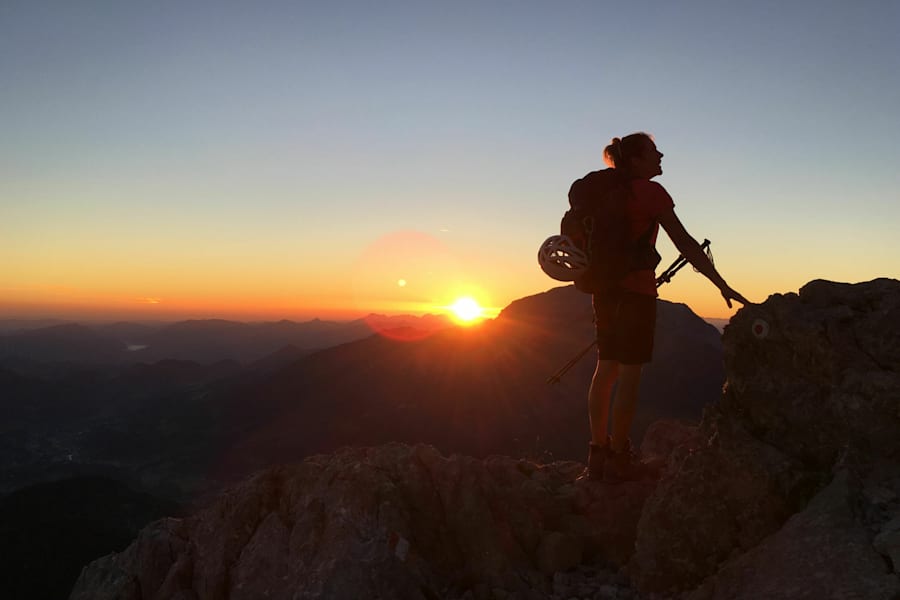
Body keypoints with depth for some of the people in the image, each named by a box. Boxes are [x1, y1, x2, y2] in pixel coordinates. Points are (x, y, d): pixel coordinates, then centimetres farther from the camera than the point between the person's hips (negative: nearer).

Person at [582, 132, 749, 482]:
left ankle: (598, 454, 14)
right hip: (637, 289, -7)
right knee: (630, 374, -3)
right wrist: (721, 284, -12)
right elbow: (685, 244, -13)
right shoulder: (651, 191, -9)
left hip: (606, 287, 7)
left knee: (606, 369, 9)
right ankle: (619, 460, 2)